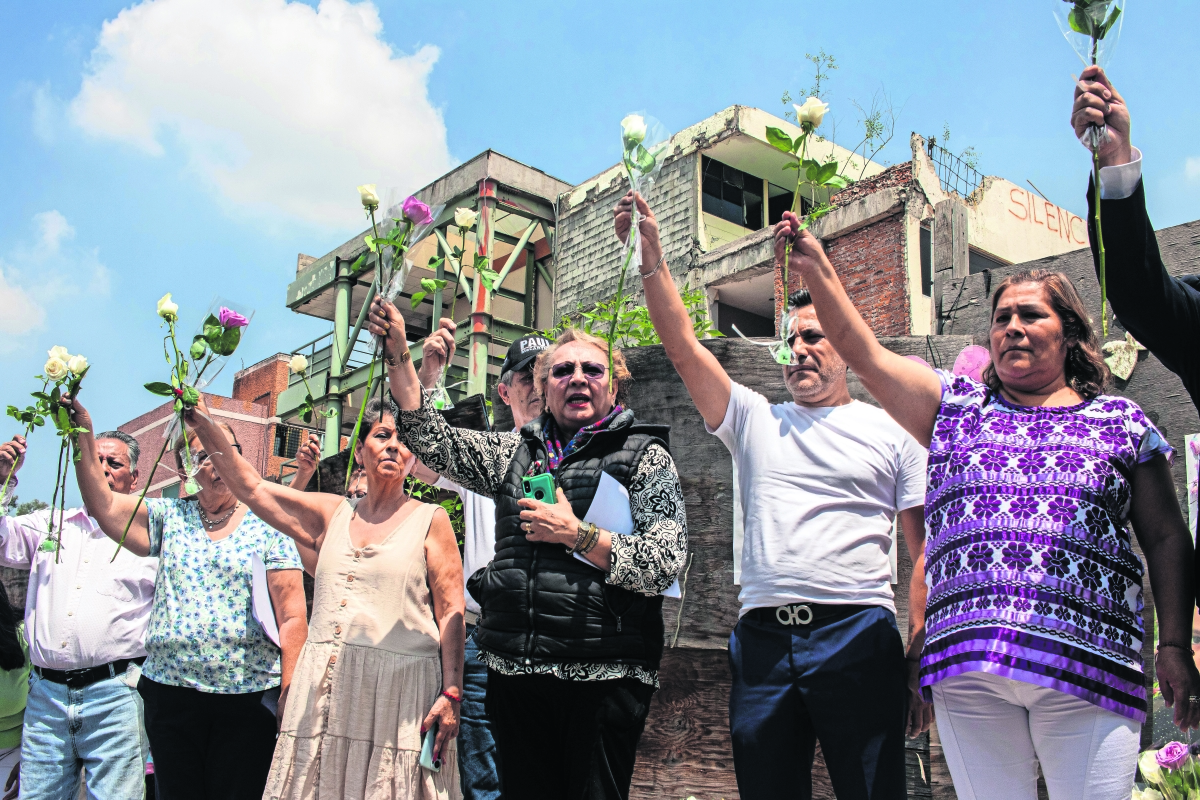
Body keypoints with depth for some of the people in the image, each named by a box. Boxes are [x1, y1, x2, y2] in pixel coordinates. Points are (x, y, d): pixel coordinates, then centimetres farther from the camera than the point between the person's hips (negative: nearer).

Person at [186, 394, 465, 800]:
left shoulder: (430, 519, 4)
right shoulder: (332, 513, 14)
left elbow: (451, 612, -1)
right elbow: (251, 487, 13)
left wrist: (451, 693, -9)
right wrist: (203, 423, 7)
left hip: (399, 688, -3)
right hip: (325, 689, 4)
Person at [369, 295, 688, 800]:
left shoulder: (644, 455, 0)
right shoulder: (516, 453, 13)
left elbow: (665, 563, -9)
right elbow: (433, 441, 5)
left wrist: (577, 535, -15)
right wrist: (398, 353, -2)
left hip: (601, 677, -4)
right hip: (513, 671, 5)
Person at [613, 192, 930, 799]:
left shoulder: (893, 431, 9)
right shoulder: (754, 419, 15)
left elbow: (926, 551, 5)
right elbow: (683, 346, 4)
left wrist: (921, 662, -3)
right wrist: (651, 258, -7)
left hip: (856, 637, -2)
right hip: (762, 640, 2)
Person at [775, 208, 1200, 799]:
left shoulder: (1120, 422, 12)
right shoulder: (956, 407, 15)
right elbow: (865, 353, 6)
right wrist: (817, 269, -4)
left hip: (1089, 669, -1)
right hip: (967, 666, 1)